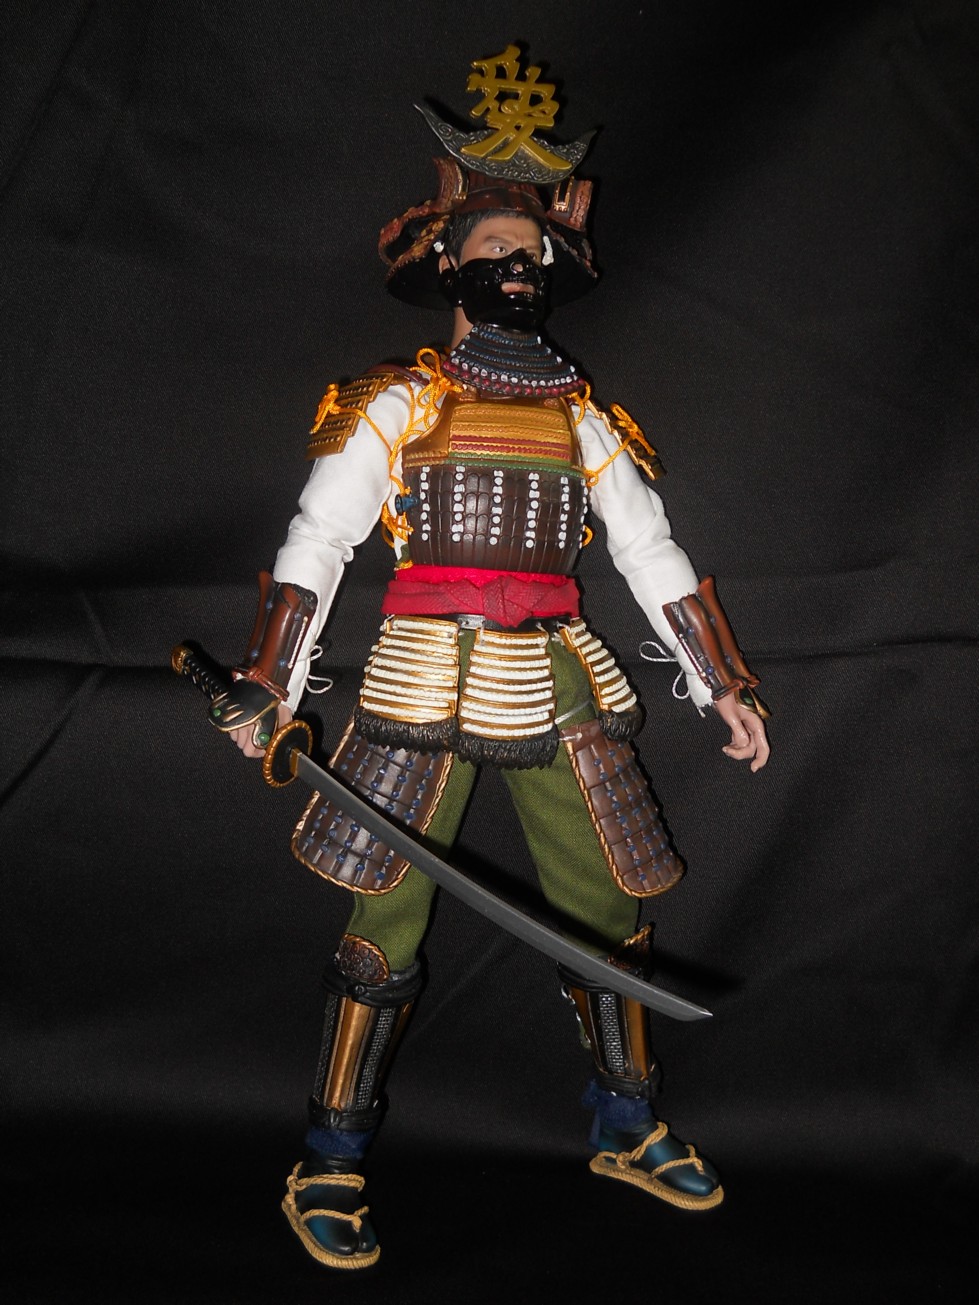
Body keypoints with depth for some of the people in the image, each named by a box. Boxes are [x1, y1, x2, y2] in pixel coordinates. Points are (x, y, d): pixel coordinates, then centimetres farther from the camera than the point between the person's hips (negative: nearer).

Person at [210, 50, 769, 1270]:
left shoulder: (586, 419, 14)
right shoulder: (395, 404, 3)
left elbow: (655, 556, 14)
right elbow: (312, 544, -2)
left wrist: (725, 684, 10)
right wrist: (264, 685, -11)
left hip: (559, 687, 4)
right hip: (426, 685, -4)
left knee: (605, 906, 9)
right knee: (388, 919, -2)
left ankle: (627, 1126, 29)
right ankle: (330, 1165, 12)